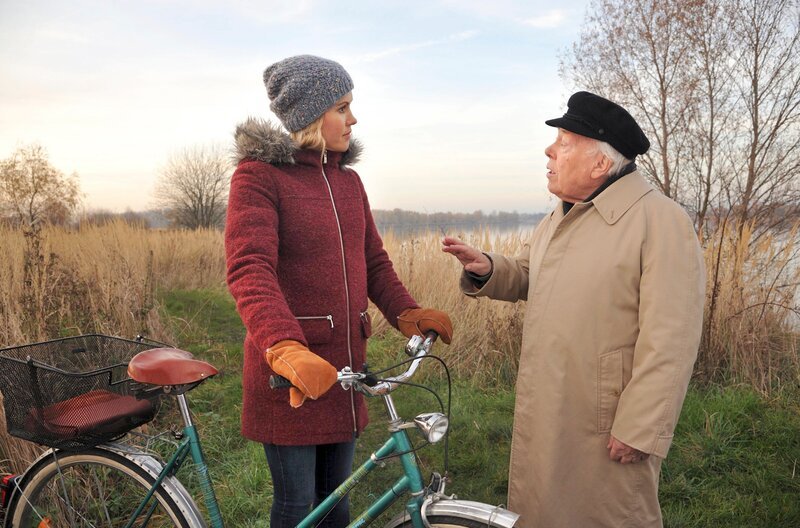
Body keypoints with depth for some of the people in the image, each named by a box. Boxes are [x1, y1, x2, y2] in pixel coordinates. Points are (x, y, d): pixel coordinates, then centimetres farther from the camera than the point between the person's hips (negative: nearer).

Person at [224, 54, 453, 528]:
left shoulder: (348, 180, 11)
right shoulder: (259, 175, -10)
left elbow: (374, 262, 11)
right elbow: (250, 271, -23)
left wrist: (409, 314, -6)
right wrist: (286, 350, -38)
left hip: (343, 366, 6)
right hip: (290, 371, -5)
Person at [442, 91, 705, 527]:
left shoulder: (660, 222, -16)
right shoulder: (558, 218, 11)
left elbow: (670, 340, -20)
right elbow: (525, 276, 22)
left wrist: (639, 430, -19)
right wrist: (486, 269, 0)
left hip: (605, 427, -7)